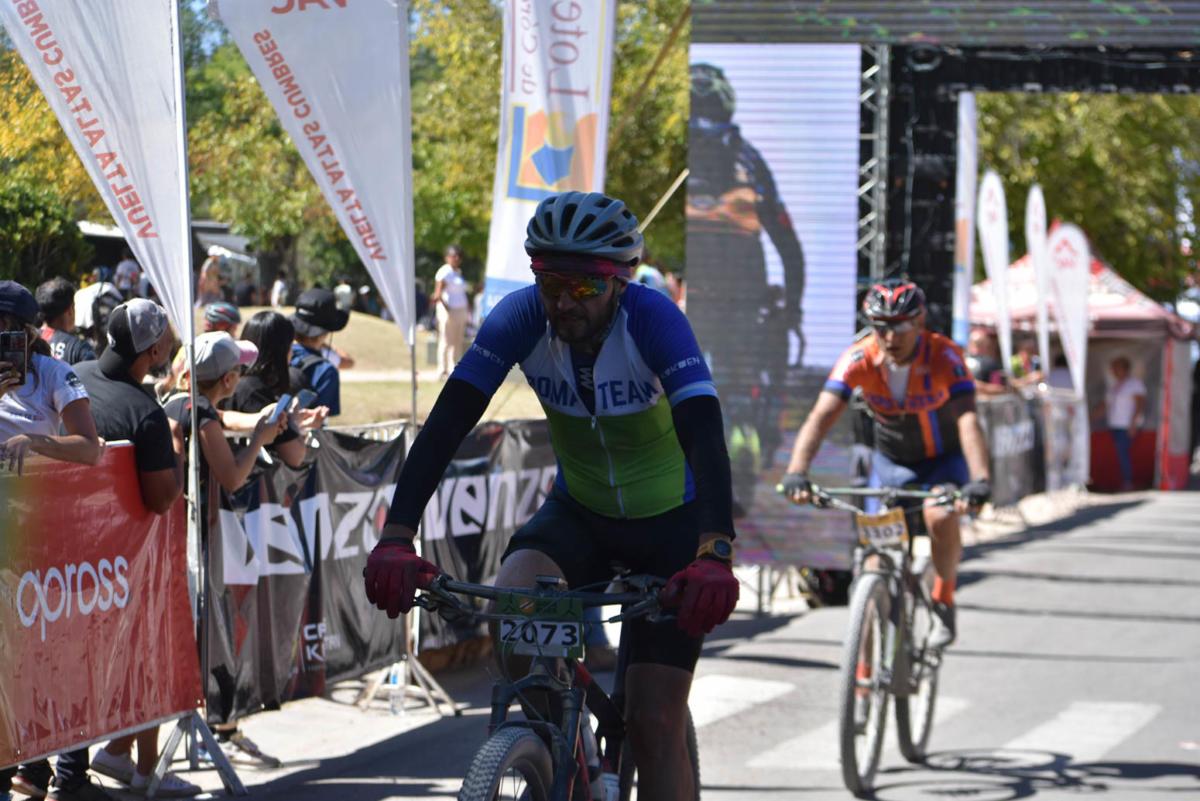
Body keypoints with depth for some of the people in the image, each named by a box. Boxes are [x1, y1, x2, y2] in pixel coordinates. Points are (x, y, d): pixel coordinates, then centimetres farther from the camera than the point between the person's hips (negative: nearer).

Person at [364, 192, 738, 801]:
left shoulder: (652, 319, -28)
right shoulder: (521, 318, -21)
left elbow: (704, 434, -39)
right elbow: (447, 421, -27)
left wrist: (715, 555, -55)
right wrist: (395, 539, -41)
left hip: (670, 522, -3)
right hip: (578, 513, 3)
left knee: (655, 724, -10)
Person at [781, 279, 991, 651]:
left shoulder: (944, 357, -26)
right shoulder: (858, 359, -21)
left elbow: (967, 421, -37)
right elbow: (822, 416, -30)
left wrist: (980, 480, -53)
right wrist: (796, 473, -45)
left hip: (944, 460, -3)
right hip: (890, 462, 3)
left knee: (940, 518, -30)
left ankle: (944, 598, -3)